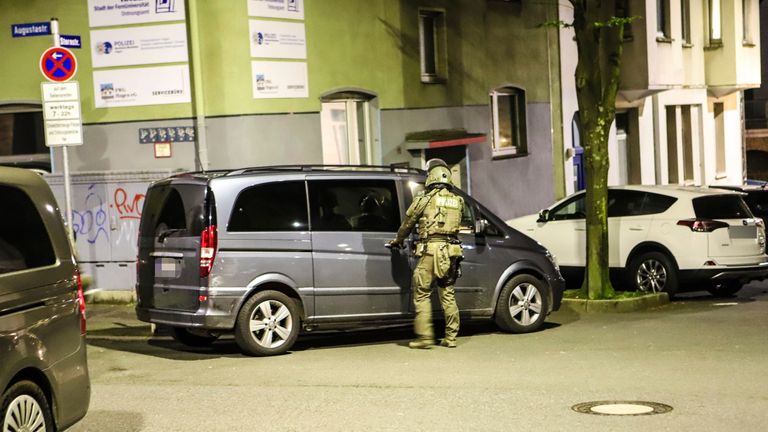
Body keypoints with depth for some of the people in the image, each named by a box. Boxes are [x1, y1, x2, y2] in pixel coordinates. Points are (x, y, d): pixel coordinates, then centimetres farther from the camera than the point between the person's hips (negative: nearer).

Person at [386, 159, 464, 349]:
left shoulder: (425, 198, -1)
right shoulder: (458, 201, 12)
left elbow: (408, 222, 9)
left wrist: (398, 241, 26)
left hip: (430, 249, -5)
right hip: (451, 250, 5)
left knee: (422, 294, 0)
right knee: (448, 294, 11)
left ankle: (424, 337, -4)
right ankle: (451, 337, 12)